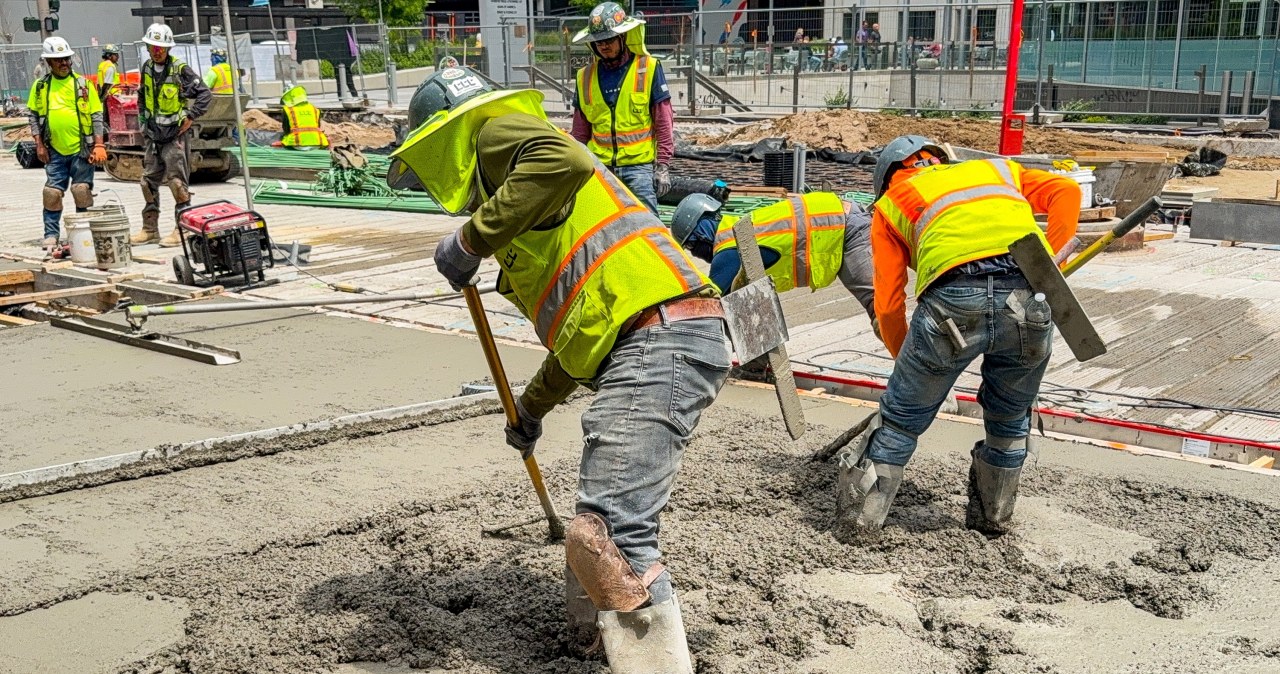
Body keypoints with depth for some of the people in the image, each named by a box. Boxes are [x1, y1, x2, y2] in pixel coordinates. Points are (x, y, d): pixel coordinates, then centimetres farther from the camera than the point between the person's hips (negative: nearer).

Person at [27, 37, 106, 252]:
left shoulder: (83, 84, 0)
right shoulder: (40, 86, 6)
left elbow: (96, 115, -1)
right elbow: (32, 115, 11)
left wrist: (99, 145, -7)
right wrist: (39, 144, 2)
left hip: (81, 149, -2)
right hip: (55, 151, 2)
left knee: (82, 193, 1)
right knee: (52, 193, 2)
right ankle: (51, 235, 11)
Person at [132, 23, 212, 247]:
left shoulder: (180, 70, -11)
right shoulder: (147, 68, 8)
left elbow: (204, 94, -11)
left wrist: (190, 117, -13)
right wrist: (143, 120, 15)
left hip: (174, 134, -7)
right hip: (152, 134, 7)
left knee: (177, 181, -7)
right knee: (149, 181, 9)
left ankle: (182, 229, -1)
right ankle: (150, 229, 17)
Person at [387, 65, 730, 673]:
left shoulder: (496, 131, 6)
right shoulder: (533, 219, 33)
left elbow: (562, 162, -20)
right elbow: (581, 318, 41)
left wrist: (472, 240, -13)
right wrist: (533, 406, 51)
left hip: (658, 338, -11)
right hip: (651, 343, 11)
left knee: (609, 532, -18)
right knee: (605, 519, 23)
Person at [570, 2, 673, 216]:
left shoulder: (649, 68, -1)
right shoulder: (585, 76, 9)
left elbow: (664, 122, -1)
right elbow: (580, 131, 16)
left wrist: (663, 165, -5)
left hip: (639, 164, -3)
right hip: (600, 166, 4)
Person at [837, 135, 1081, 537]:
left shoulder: (890, 203, 28)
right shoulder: (998, 168, 36)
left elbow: (888, 304, 22)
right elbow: (1066, 191, 17)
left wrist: (907, 360, 34)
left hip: (953, 300, -2)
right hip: (1029, 298, 3)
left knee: (903, 417, 16)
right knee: (1010, 420, 24)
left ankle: (866, 515, 23)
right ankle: (994, 518, 38)